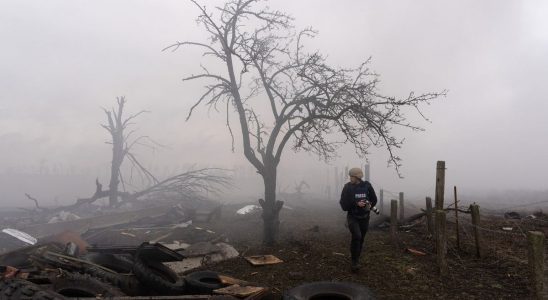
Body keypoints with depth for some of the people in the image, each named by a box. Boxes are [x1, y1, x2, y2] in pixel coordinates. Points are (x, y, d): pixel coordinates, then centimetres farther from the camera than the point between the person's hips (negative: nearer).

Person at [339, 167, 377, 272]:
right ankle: (354, 262, -7)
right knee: (356, 236, -21)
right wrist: (356, 204, -24)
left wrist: (369, 205, -8)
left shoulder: (367, 186, -5)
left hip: (364, 217, 3)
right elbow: (344, 204, -13)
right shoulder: (348, 187, -10)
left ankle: (356, 259, 32)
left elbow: (374, 199, 9)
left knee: (361, 239, 10)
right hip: (352, 217, -3)